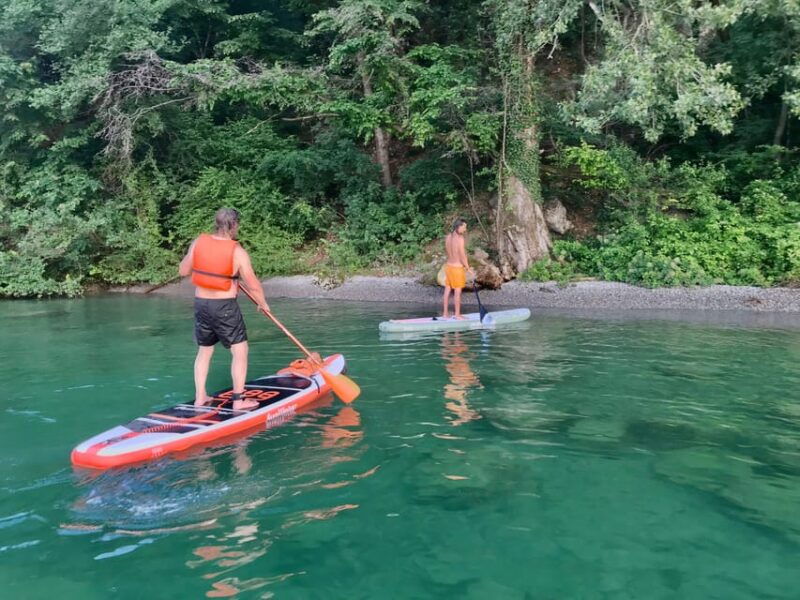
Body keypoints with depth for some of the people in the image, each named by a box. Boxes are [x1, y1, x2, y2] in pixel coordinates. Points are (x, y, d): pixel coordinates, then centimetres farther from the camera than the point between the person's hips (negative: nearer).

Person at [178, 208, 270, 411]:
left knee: (204, 351, 18)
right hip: (225, 307, -5)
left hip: (201, 304, 6)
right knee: (240, 351, 6)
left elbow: (183, 271, 8)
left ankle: (200, 398, 24)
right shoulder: (237, 252, -13)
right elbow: (253, 284, -9)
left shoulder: (198, 242, -1)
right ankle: (238, 401, 7)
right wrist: (263, 304, 7)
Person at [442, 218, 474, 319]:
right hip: (458, 267, -7)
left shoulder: (448, 237, 2)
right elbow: (462, 256, -18)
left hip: (448, 265, 7)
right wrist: (468, 269, -10)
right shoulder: (460, 238, -19)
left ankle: (445, 313, 19)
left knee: (447, 290, 12)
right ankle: (457, 314, 12)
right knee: (457, 292, 4)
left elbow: (447, 251, 8)